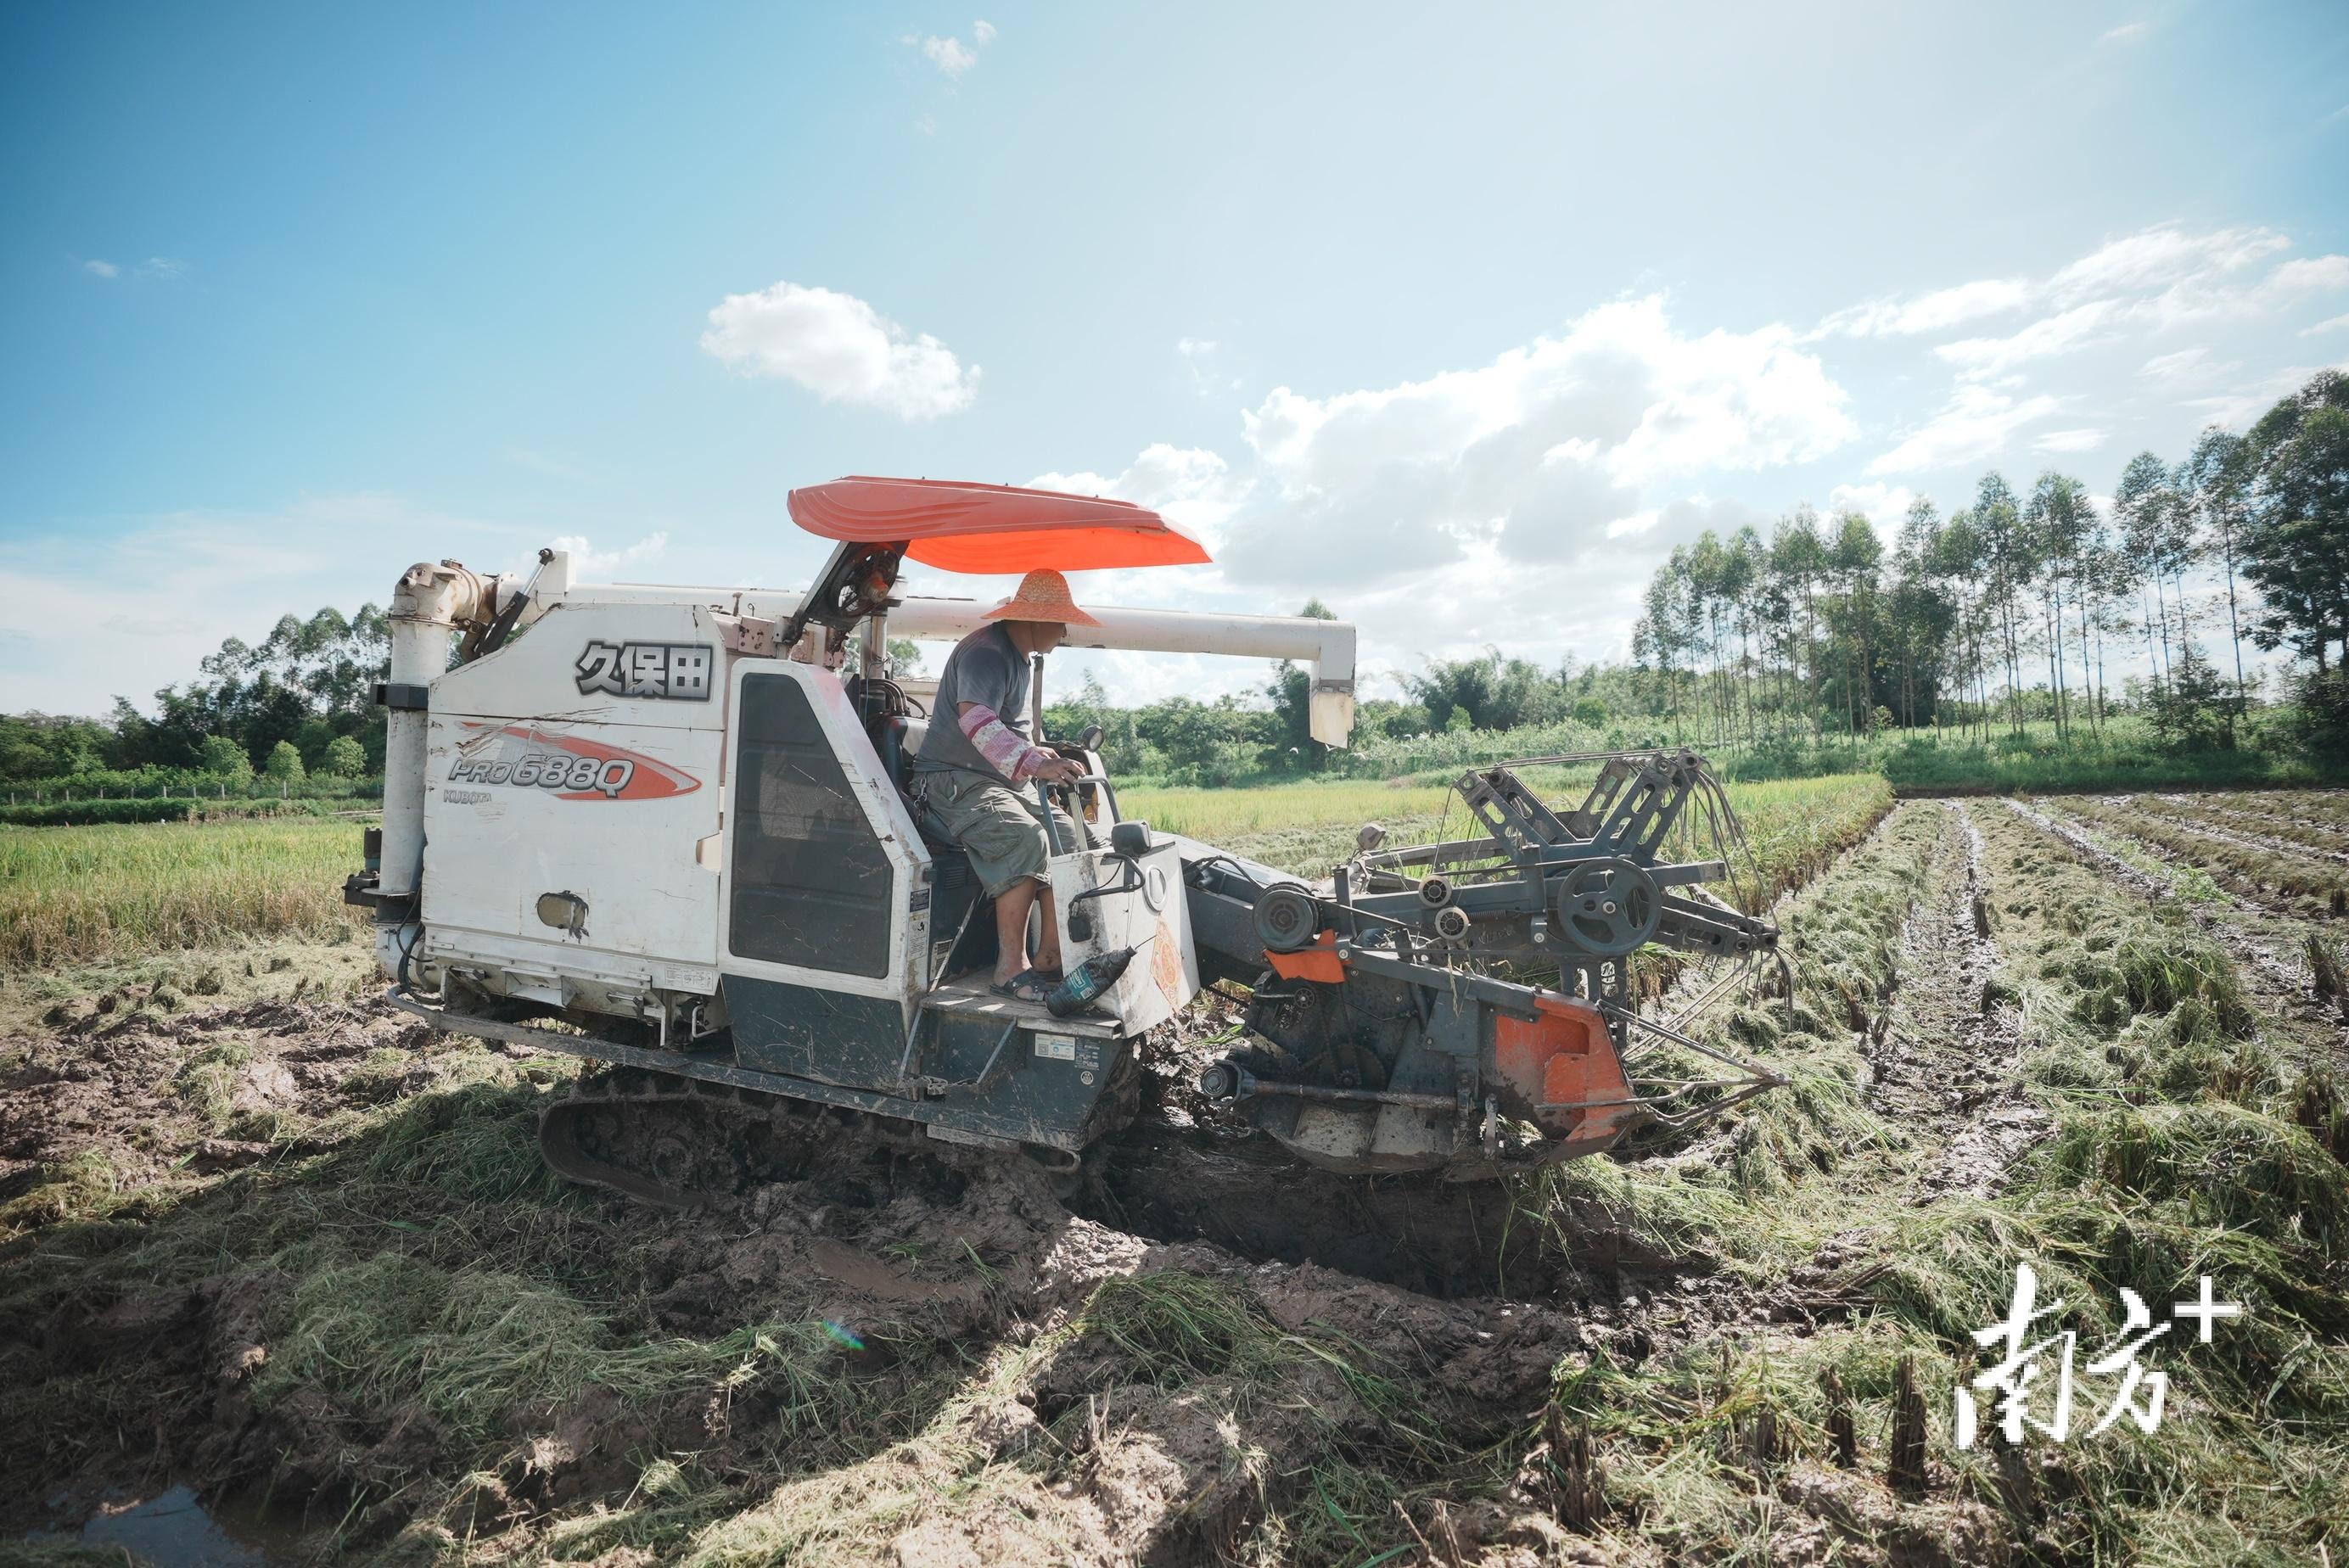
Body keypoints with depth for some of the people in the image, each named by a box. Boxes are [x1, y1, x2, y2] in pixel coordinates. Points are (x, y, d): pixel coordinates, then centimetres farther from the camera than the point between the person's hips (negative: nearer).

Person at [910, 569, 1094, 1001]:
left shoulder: (1017, 657, 18)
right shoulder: (985, 652, -16)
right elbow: (975, 718, -35)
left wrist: (1041, 756, 18)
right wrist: (1035, 764, -46)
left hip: (1003, 782, 10)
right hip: (954, 779, -10)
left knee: (1069, 835, -7)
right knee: (1025, 839, -32)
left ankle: (1051, 954, -8)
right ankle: (1011, 966, -29)